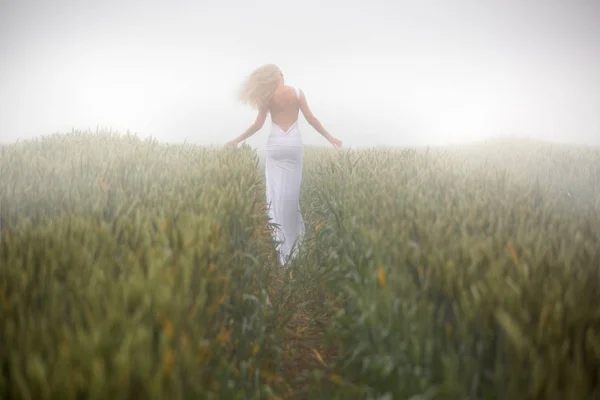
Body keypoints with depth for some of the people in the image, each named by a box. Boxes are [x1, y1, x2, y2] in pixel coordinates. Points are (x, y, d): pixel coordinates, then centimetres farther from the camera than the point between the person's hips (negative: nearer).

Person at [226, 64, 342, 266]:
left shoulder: (267, 96, -3)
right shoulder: (297, 92, 0)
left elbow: (258, 124, -4)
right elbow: (311, 118, -1)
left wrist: (237, 140, 6)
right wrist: (329, 137, 7)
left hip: (276, 145, -1)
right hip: (294, 144, 1)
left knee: (276, 192, 5)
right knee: (292, 191, 9)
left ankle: (278, 239, 6)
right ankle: (293, 236, 15)